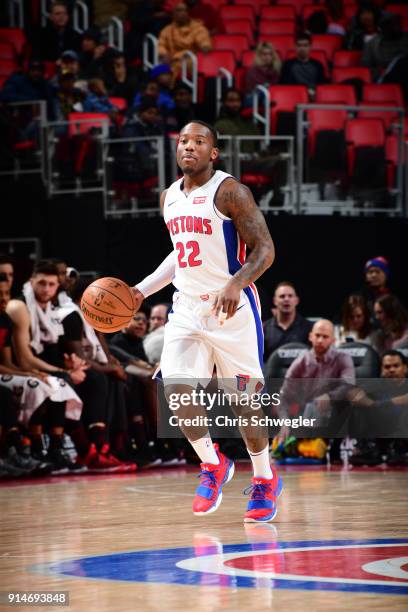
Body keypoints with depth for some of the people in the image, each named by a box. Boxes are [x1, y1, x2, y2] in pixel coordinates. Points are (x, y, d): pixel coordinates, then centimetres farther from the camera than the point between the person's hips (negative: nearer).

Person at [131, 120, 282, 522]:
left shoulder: (229, 191, -11)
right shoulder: (169, 197, 11)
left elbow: (264, 249, -15)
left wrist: (235, 284, -31)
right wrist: (143, 289, 16)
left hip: (231, 308, -6)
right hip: (186, 307, 6)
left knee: (244, 397, 0)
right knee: (175, 389, -9)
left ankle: (265, 480, 18)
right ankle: (213, 464, 12)